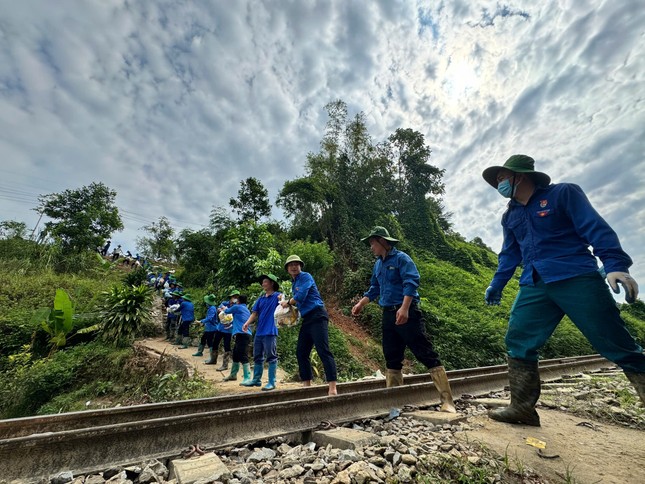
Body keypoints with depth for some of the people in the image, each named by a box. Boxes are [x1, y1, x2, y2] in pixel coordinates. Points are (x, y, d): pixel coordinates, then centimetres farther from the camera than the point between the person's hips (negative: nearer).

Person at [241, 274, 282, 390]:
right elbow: (254, 313, 10)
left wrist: (282, 298, -40)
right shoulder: (260, 299, 15)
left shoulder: (277, 296, -3)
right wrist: (247, 323, -5)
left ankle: (272, 382, 8)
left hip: (270, 332, -7)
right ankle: (256, 380, 30)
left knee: (271, 357, -1)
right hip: (259, 332, 7)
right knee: (257, 357, 16)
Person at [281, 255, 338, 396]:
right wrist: (287, 302, 7)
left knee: (323, 351, -13)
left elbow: (301, 296, -16)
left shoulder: (305, 277, -6)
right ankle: (307, 384, 23)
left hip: (317, 316, -10)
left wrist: (288, 302, 1)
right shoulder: (294, 282, 20)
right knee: (301, 352, 12)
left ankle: (332, 387, -11)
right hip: (307, 319, 10)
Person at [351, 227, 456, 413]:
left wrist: (404, 308, -28)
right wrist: (361, 304, 17)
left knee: (426, 354, -6)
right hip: (388, 315, 8)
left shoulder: (401, 258, -7)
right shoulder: (378, 264, 15)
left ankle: (447, 401, 2)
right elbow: (374, 289, 25)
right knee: (392, 358, 11)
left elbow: (411, 283, -18)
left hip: (407, 313, -8)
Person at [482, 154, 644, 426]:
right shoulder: (510, 216, 18)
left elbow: (596, 228, -7)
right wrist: (496, 285, 21)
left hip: (577, 279, -5)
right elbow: (510, 254, 24)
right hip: (534, 287, 5)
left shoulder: (563, 193, 2)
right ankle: (522, 407, 7)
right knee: (518, 343, -1)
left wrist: (615, 265, -20)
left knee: (617, 346, -1)